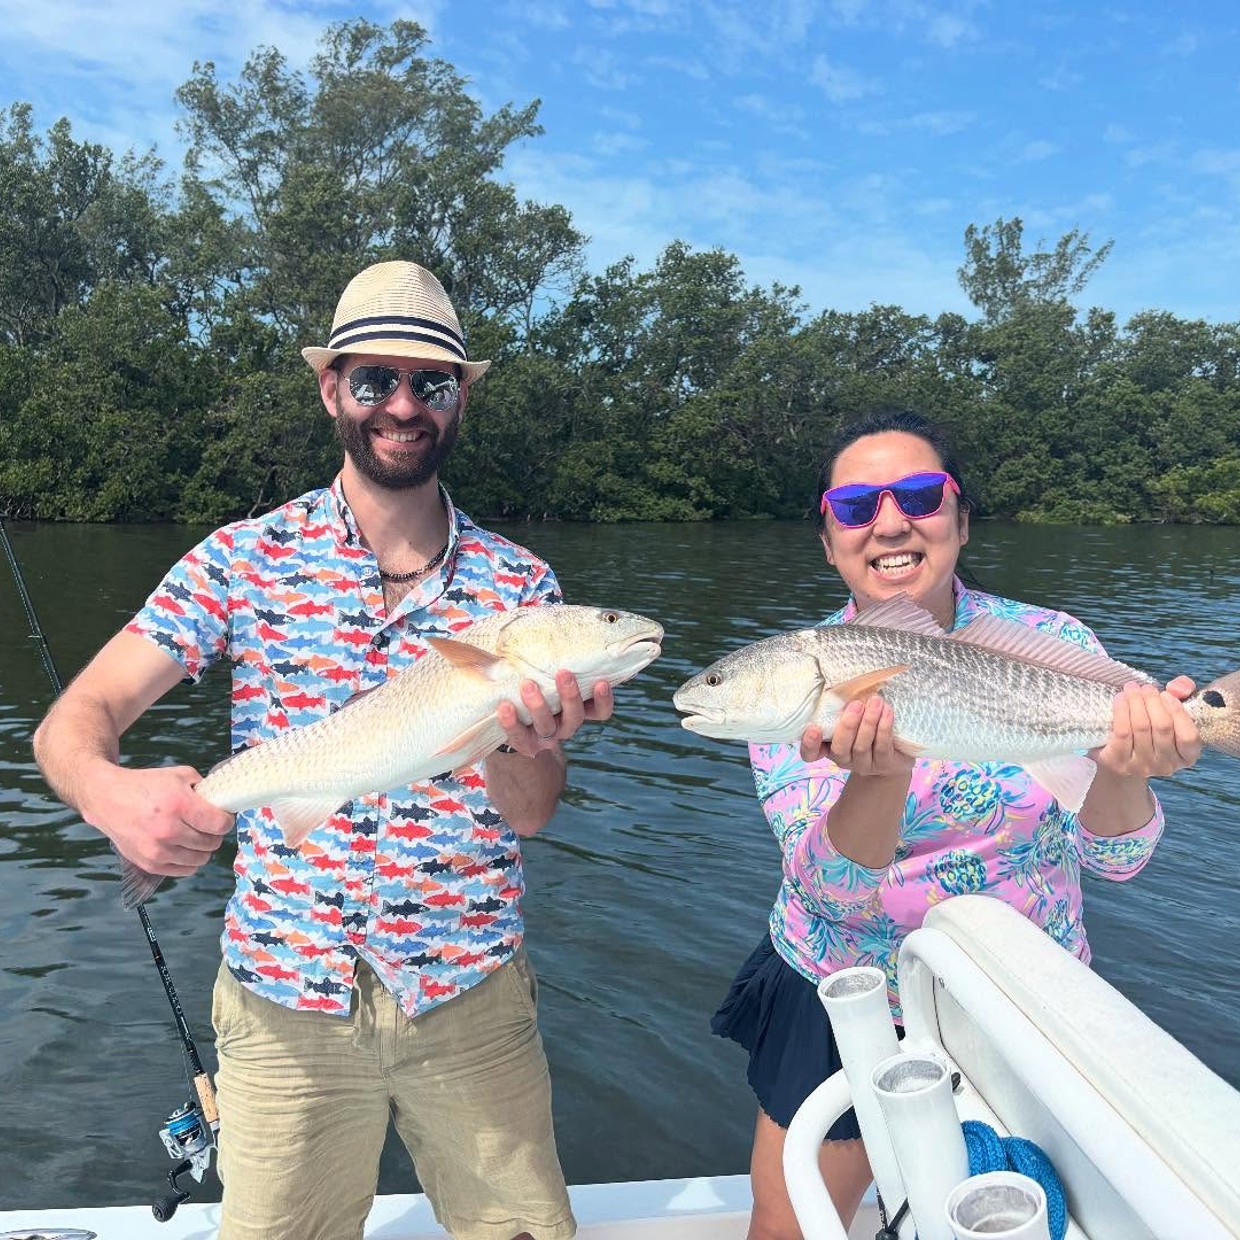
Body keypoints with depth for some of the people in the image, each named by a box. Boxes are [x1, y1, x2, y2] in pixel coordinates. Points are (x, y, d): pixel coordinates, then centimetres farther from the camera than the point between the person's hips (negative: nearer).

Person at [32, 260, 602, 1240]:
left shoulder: (520, 586, -2)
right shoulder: (245, 559, -4)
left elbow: (529, 814, -4)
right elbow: (73, 719, -6)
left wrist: (528, 741, -26)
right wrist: (108, 790, -29)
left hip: (471, 997, 1)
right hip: (286, 1003, 0)